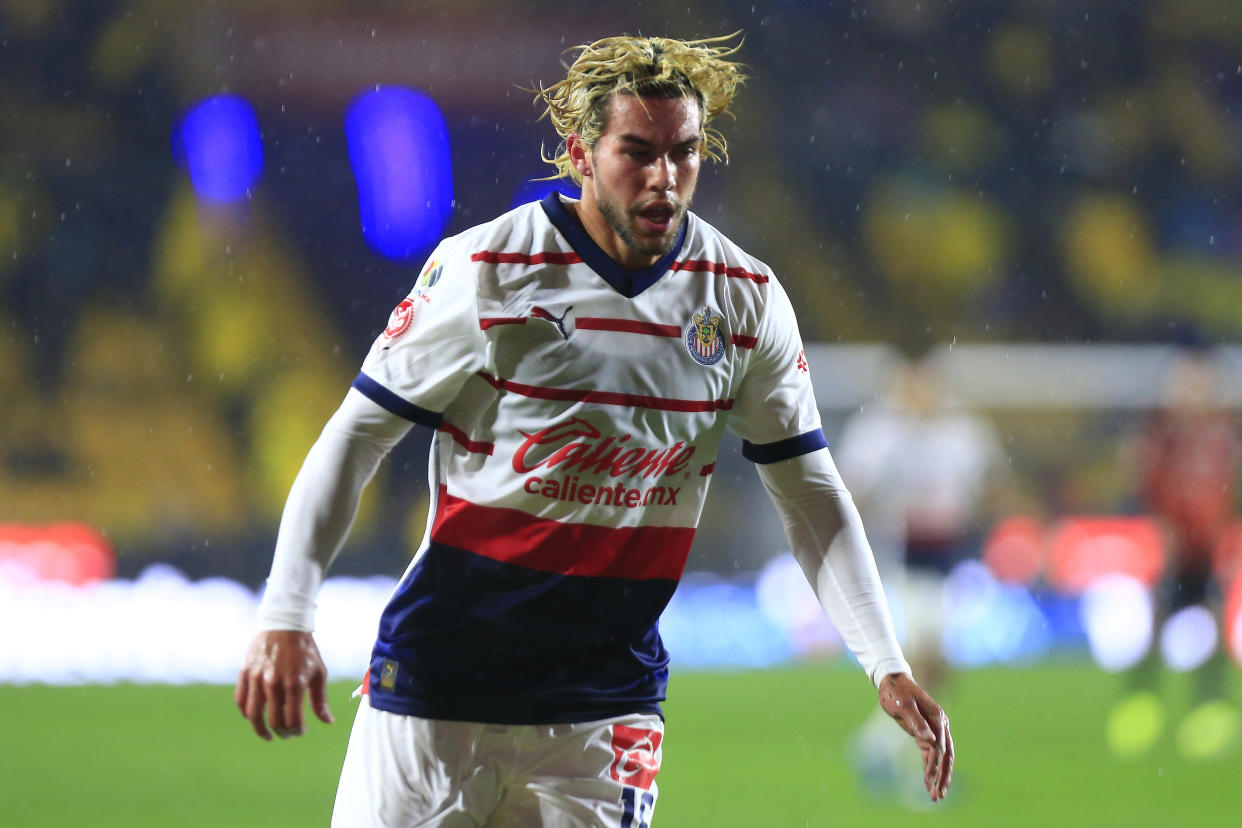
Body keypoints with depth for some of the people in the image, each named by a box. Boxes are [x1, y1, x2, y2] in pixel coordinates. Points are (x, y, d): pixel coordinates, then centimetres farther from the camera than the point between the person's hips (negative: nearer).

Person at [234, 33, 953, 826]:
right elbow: (355, 438, -5)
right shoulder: (482, 270, -9)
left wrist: (889, 667, -2)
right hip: (440, 674, -2)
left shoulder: (746, 298, 0)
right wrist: (286, 618, -16)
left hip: (608, 699, 2)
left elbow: (810, 493, 7)